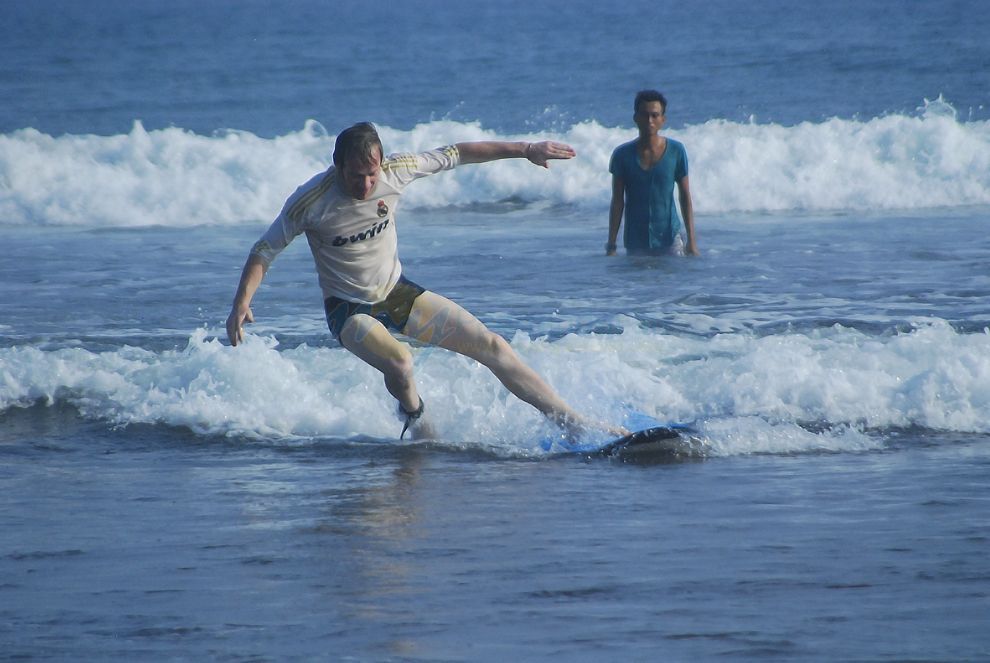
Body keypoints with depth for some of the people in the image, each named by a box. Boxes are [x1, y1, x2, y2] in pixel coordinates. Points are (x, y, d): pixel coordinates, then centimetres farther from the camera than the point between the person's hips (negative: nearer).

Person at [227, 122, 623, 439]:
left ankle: (572, 422, 5)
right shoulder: (311, 201, -24)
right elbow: (264, 251, -14)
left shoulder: (394, 171, -15)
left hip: (396, 293, 4)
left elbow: (457, 155, -2)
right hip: (349, 309, -4)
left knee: (491, 346, -1)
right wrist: (241, 302, -29)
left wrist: (526, 150, 0)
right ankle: (417, 422, 0)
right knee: (398, 362, -34)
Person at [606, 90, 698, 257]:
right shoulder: (623, 155, -1)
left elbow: (685, 198, 3)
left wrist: (691, 241, -1)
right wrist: (611, 245, -1)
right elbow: (617, 202, 3)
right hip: (635, 242, 1)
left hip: (669, 238, -1)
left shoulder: (676, 151, -2)